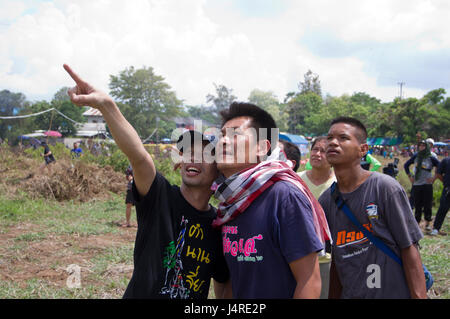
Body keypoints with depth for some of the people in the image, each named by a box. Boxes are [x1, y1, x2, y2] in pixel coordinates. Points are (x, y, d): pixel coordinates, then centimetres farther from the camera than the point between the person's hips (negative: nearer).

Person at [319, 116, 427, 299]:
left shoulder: (384, 187, -12)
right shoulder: (325, 201, 2)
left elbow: (409, 249, -12)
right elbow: (336, 259, 10)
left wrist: (419, 296, -17)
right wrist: (333, 296, 9)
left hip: (394, 292, -4)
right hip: (350, 294, 5)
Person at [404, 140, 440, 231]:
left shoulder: (431, 158, -2)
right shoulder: (416, 156, 7)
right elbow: (406, 165, 20)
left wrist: (434, 178, -7)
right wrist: (409, 176, 13)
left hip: (427, 185, -3)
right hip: (416, 185, 3)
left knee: (427, 205, -2)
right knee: (417, 205, 8)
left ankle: (427, 223, 8)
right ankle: (417, 222, 18)